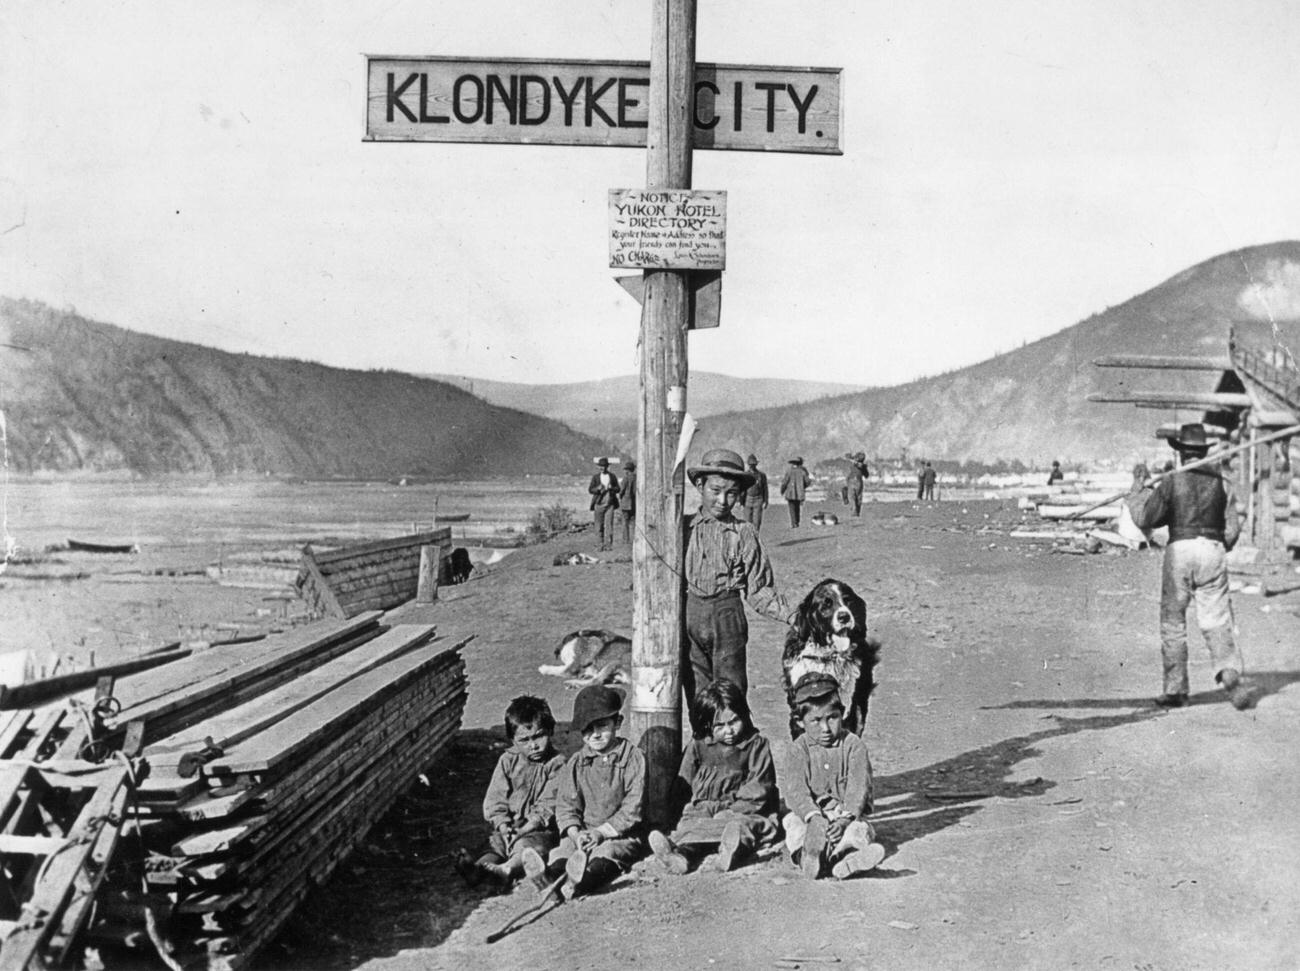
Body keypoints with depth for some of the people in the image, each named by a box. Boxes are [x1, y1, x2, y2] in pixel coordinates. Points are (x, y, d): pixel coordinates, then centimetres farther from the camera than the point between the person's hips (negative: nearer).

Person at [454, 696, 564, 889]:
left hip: (539, 829, -5)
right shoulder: (508, 761, 10)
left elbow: (548, 805, -10)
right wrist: (504, 827, -11)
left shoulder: (556, 764, -3)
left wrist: (524, 830, -19)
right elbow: (495, 799, 6)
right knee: (496, 844, -25)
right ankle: (476, 869, -55)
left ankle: (507, 869, -66)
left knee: (527, 845, -35)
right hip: (508, 827, 5)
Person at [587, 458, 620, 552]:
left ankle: (608, 545, -9)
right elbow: (590, 489, 2)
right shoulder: (595, 477, 4)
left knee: (609, 524, -9)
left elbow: (617, 489, 9)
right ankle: (602, 543, 18)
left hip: (610, 504, -1)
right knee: (599, 526, 3)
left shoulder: (613, 476, 6)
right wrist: (598, 488, -18)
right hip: (599, 504, 1)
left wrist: (611, 488, -12)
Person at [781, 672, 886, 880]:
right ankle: (807, 853, -61)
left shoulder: (854, 746, 0)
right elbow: (796, 790, -12)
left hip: (846, 811, -1)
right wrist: (814, 817, -33)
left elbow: (858, 787, -11)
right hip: (810, 812, 1)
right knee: (794, 823, -29)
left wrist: (845, 818, -29)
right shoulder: (798, 749, 1)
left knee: (859, 828, -31)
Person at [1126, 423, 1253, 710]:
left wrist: (1139, 492, 13)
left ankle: (1175, 689, 8)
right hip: (1213, 550, 2)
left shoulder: (1171, 481, -2)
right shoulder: (1221, 482, 7)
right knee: (1216, 619, 3)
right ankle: (1230, 669, -21)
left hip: (1180, 549, -2)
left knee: (1172, 622, 7)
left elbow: (1144, 519, -4)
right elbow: (1233, 527, 5)